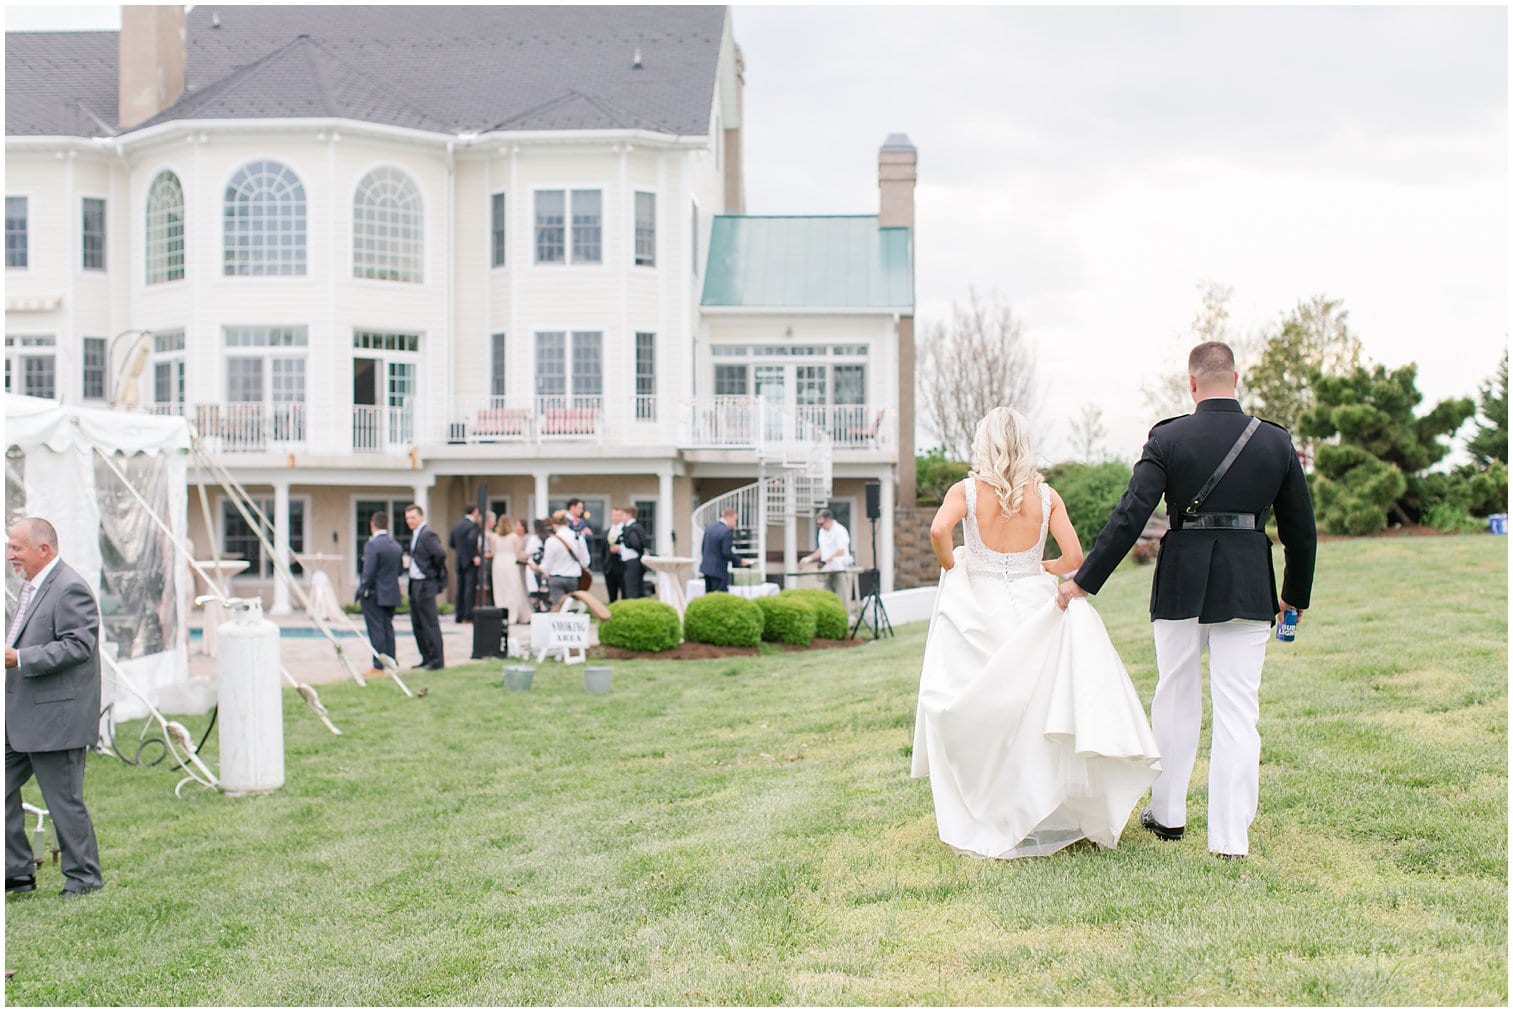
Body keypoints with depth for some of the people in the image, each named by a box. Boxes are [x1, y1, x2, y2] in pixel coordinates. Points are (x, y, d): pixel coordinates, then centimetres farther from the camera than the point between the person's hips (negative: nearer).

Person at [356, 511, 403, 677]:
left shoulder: (372, 545, -17)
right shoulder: (397, 545, 7)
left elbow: (369, 572, -20)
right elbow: (399, 569, 12)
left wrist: (361, 590, -11)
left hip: (374, 594, -7)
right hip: (392, 594, 7)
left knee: (376, 630, -3)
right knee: (388, 629, 14)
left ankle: (378, 667, -1)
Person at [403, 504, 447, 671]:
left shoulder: (428, 535, -16)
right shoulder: (414, 534, 14)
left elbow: (440, 553, -27)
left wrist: (436, 572, -13)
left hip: (426, 585, -10)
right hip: (414, 584, 10)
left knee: (430, 624, -5)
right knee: (418, 624, 14)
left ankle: (437, 660, 1)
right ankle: (427, 659, 22)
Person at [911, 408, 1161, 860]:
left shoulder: (967, 490, -4)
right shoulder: (1046, 495, 1)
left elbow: (939, 530, -21)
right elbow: (1073, 557, -3)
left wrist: (950, 566, -2)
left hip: (979, 611, -1)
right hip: (1032, 608, 1)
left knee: (975, 714, 9)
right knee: (1035, 710, 10)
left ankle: (974, 816, 14)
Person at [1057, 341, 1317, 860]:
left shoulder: (1167, 438, -6)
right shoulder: (1276, 441, 1)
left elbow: (1129, 517, -12)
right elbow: (1301, 528, 7)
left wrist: (1084, 581, -6)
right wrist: (1295, 596, 19)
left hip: (1181, 584, 0)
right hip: (1248, 588, 1)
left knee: (1175, 698, 16)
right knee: (1238, 710, 3)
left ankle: (1168, 812, 29)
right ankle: (1230, 837, 3)